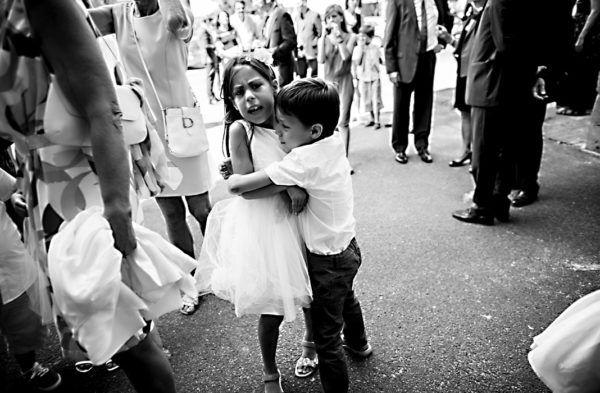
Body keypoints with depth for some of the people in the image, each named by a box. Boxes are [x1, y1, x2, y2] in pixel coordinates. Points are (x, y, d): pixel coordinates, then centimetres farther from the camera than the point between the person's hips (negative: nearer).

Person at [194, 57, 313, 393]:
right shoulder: (239, 130, -14)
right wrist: (287, 184, -25)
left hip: (295, 221, 5)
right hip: (261, 227, -4)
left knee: (310, 291, 20)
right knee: (273, 307, 7)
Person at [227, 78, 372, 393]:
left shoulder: (304, 160, -32)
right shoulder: (334, 141, -9)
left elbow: (237, 186, -32)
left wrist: (233, 178, -9)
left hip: (327, 260, -10)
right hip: (347, 247, 10)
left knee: (326, 337, 8)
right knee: (346, 298, 36)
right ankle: (357, 343, 63)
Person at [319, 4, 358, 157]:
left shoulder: (350, 37, 1)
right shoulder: (324, 39, 5)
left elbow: (346, 56, -16)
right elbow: (321, 60, -11)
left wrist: (338, 35, -15)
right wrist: (324, 36, -14)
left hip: (344, 82, -2)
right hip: (328, 82, 3)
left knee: (342, 122, -6)